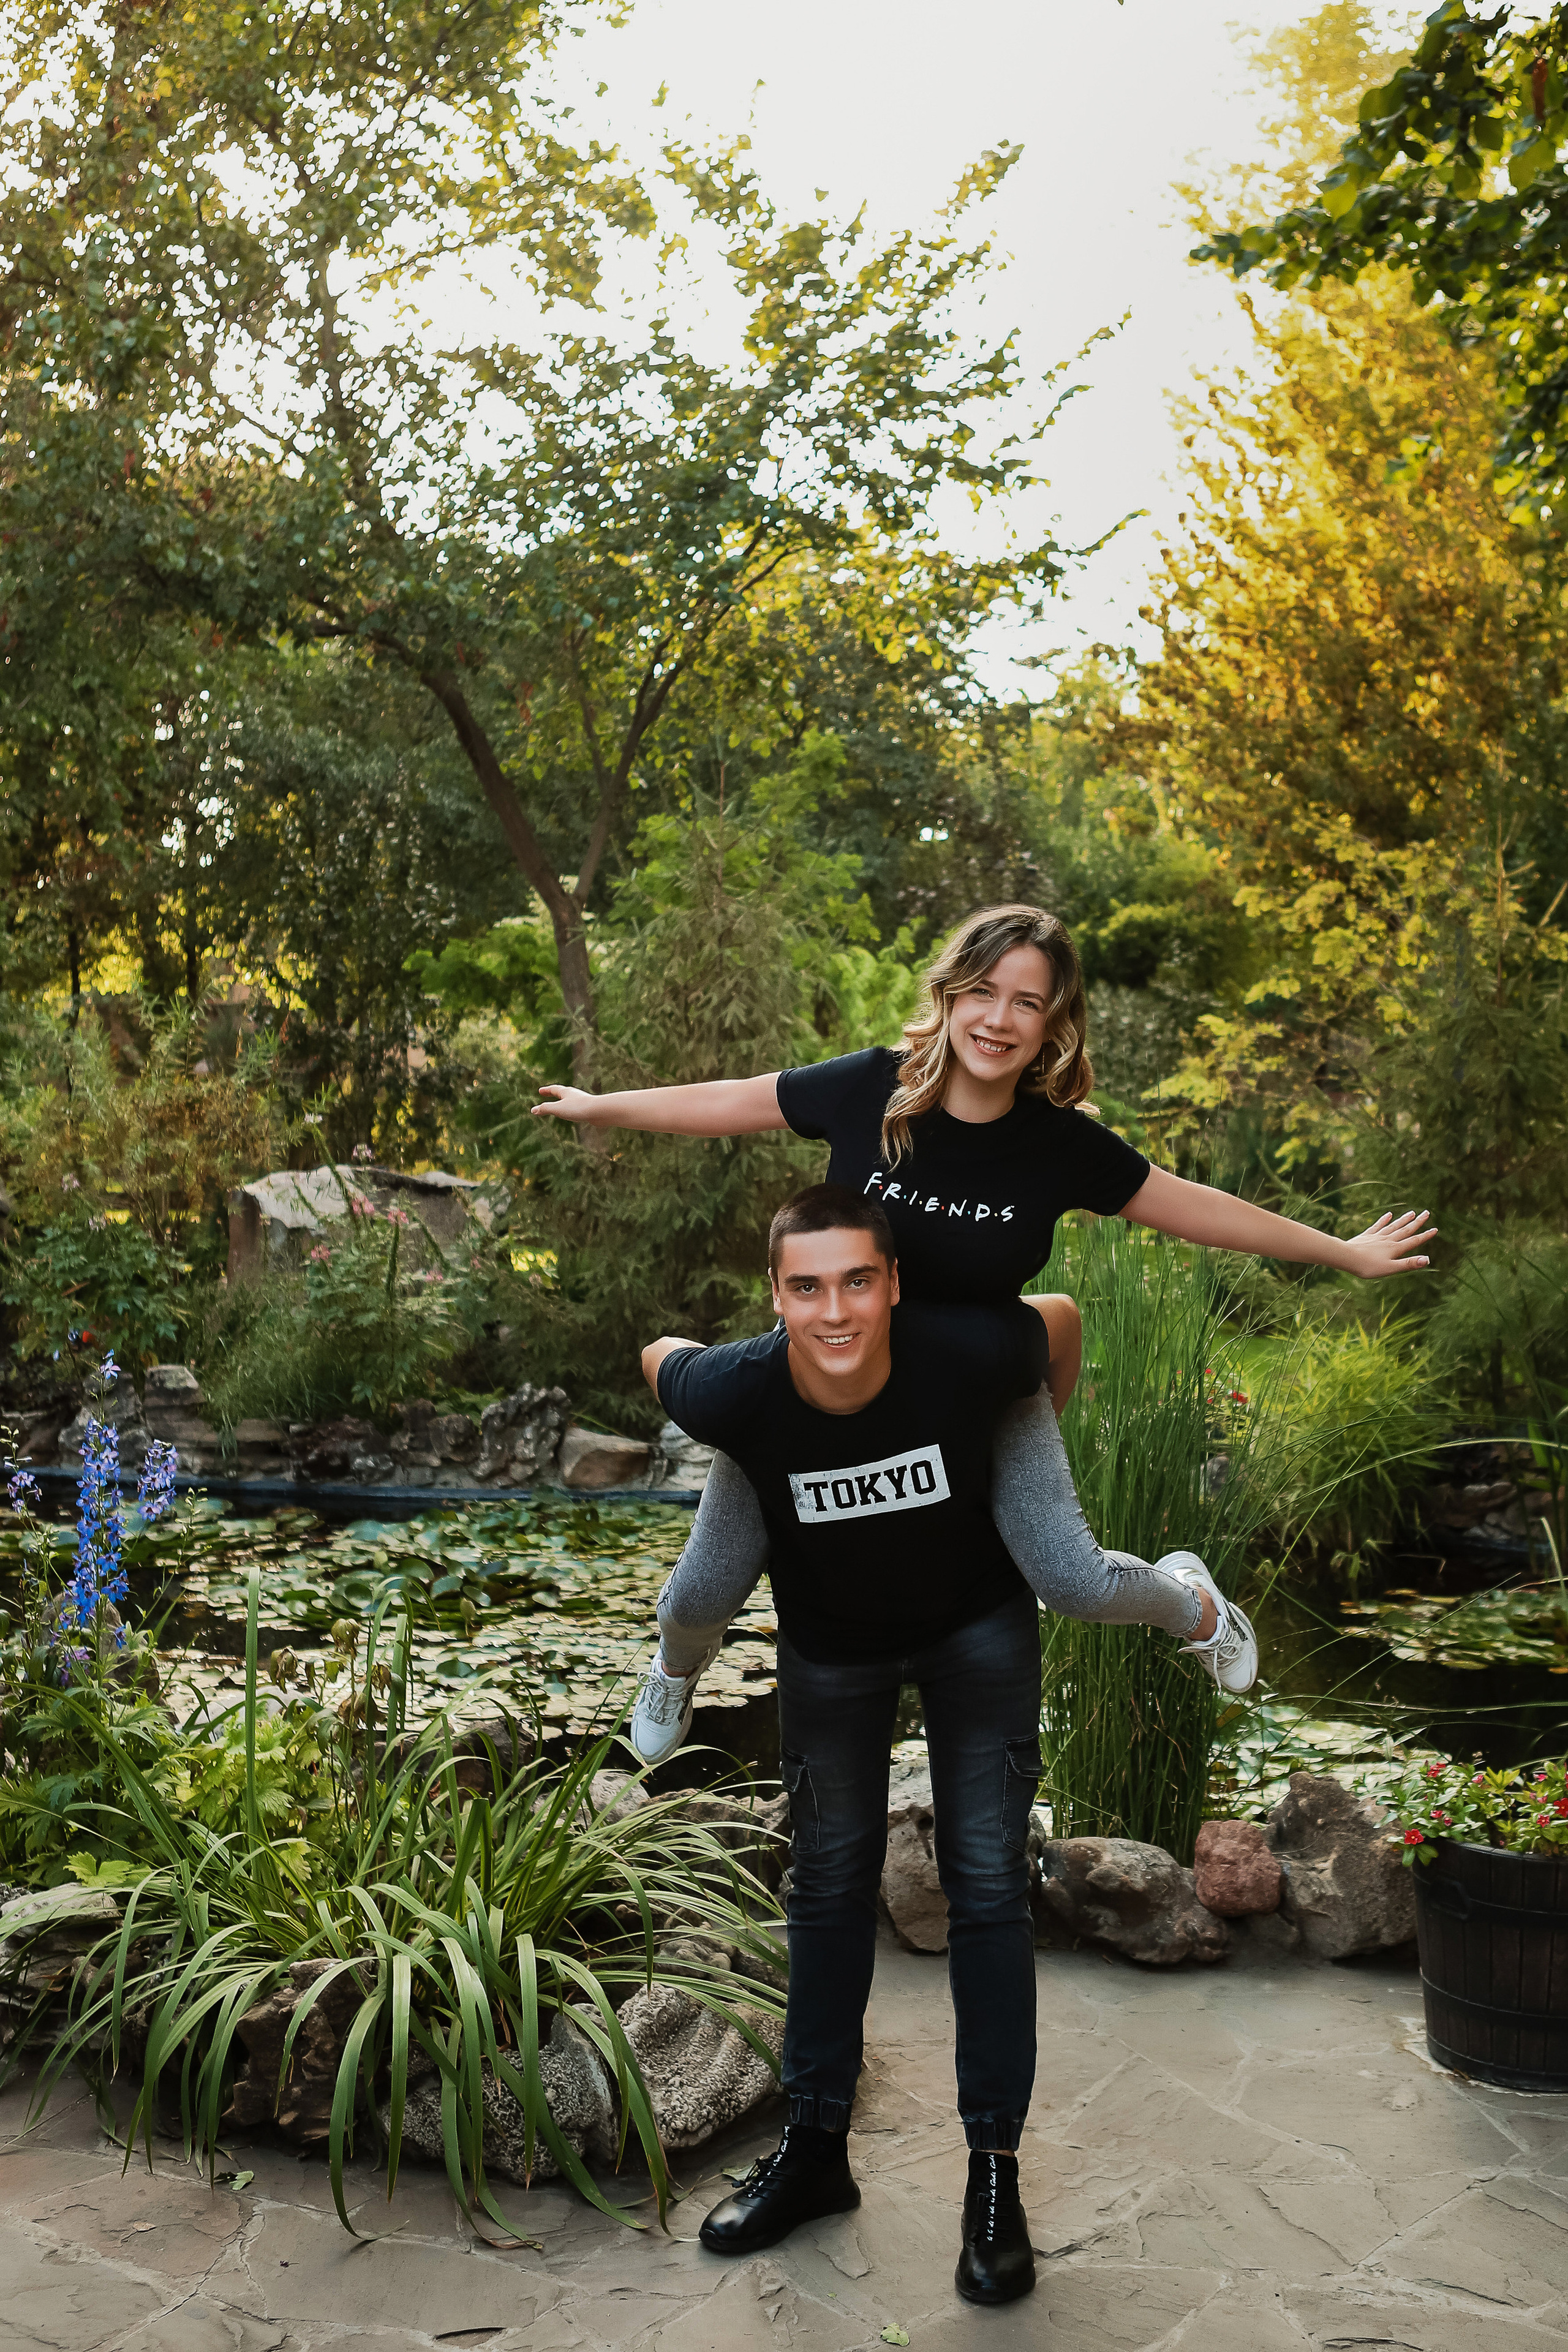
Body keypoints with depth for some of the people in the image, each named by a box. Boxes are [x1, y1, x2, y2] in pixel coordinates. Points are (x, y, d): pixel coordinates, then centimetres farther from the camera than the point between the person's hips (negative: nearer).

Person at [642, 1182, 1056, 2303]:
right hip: (830, 1643, 1)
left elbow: (1057, 1322, -11)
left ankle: (996, 2175, 11)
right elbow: (660, 1352, -8)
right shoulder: (738, 1394, -33)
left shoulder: (970, 1352, -35)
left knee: (988, 1884, -2)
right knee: (831, 1882, 12)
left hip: (978, 1624, -1)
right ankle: (817, 2147, 27)